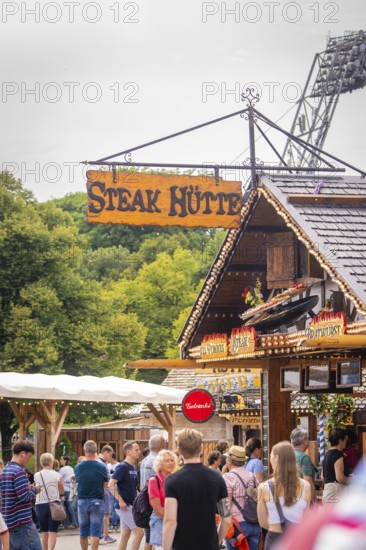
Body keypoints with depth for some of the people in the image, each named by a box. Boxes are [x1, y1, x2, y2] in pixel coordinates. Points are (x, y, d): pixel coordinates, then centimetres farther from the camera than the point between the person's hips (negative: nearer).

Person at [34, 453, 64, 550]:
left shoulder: (36, 476, -3)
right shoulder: (56, 475, -6)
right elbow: (61, 489, 9)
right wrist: (61, 495, 30)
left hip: (40, 505, 2)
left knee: (44, 532, 14)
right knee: (52, 532, -4)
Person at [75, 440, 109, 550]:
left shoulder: (78, 467, -3)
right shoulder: (101, 467, -11)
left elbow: (77, 481, 7)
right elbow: (106, 485, -2)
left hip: (82, 501, 3)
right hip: (97, 501, -3)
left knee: (83, 532, 15)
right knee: (95, 532, -1)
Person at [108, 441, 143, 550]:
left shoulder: (133, 467, 12)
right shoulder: (122, 467, -13)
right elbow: (111, 485, -19)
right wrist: (120, 501, -22)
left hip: (131, 505, 9)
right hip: (125, 506, -9)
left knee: (125, 534, 10)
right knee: (138, 531, -12)